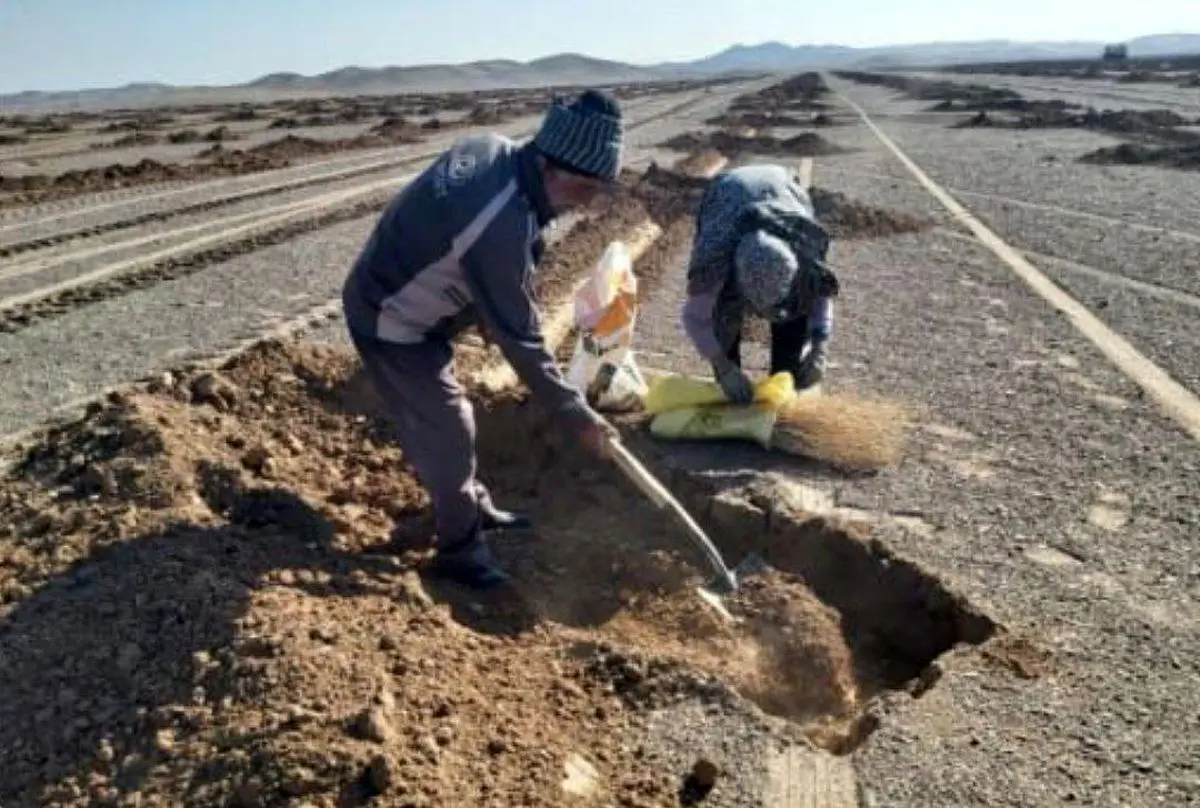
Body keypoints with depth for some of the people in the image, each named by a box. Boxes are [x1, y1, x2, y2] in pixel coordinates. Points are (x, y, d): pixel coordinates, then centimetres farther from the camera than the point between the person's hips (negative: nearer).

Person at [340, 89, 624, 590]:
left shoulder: (491, 149, -7)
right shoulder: (503, 228, -35)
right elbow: (519, 338, -28)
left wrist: (481, 311, 14)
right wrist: (578, 417, -20)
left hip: (398, 301, 9)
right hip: (392, 324, -9)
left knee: (443, 419, 21)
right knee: (445, 434, 0)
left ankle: (476, 511, 39)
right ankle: (460, 548, 19)